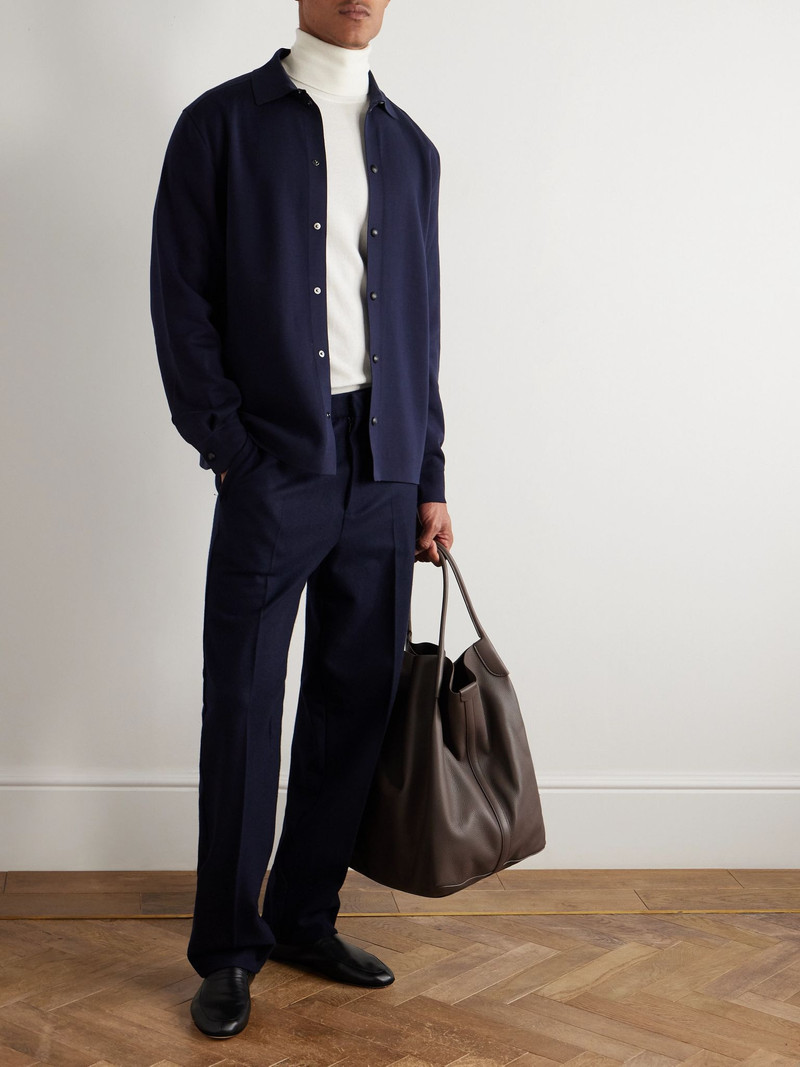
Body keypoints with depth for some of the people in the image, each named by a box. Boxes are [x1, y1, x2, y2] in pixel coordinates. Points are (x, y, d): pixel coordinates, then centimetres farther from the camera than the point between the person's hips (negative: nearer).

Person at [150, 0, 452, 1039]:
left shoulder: (410, 147, 14)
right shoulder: (222, 123, 2)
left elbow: (420, 326, 15)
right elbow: (181, 300, -2)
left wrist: (429, 480, 11)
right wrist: (231, 448, -9)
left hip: (383, 472, 4)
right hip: (274, 467, -4)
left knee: (355, 703, 8)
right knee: (243, 710, 0)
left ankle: (306, 918, 24)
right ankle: (228, 947, 15)